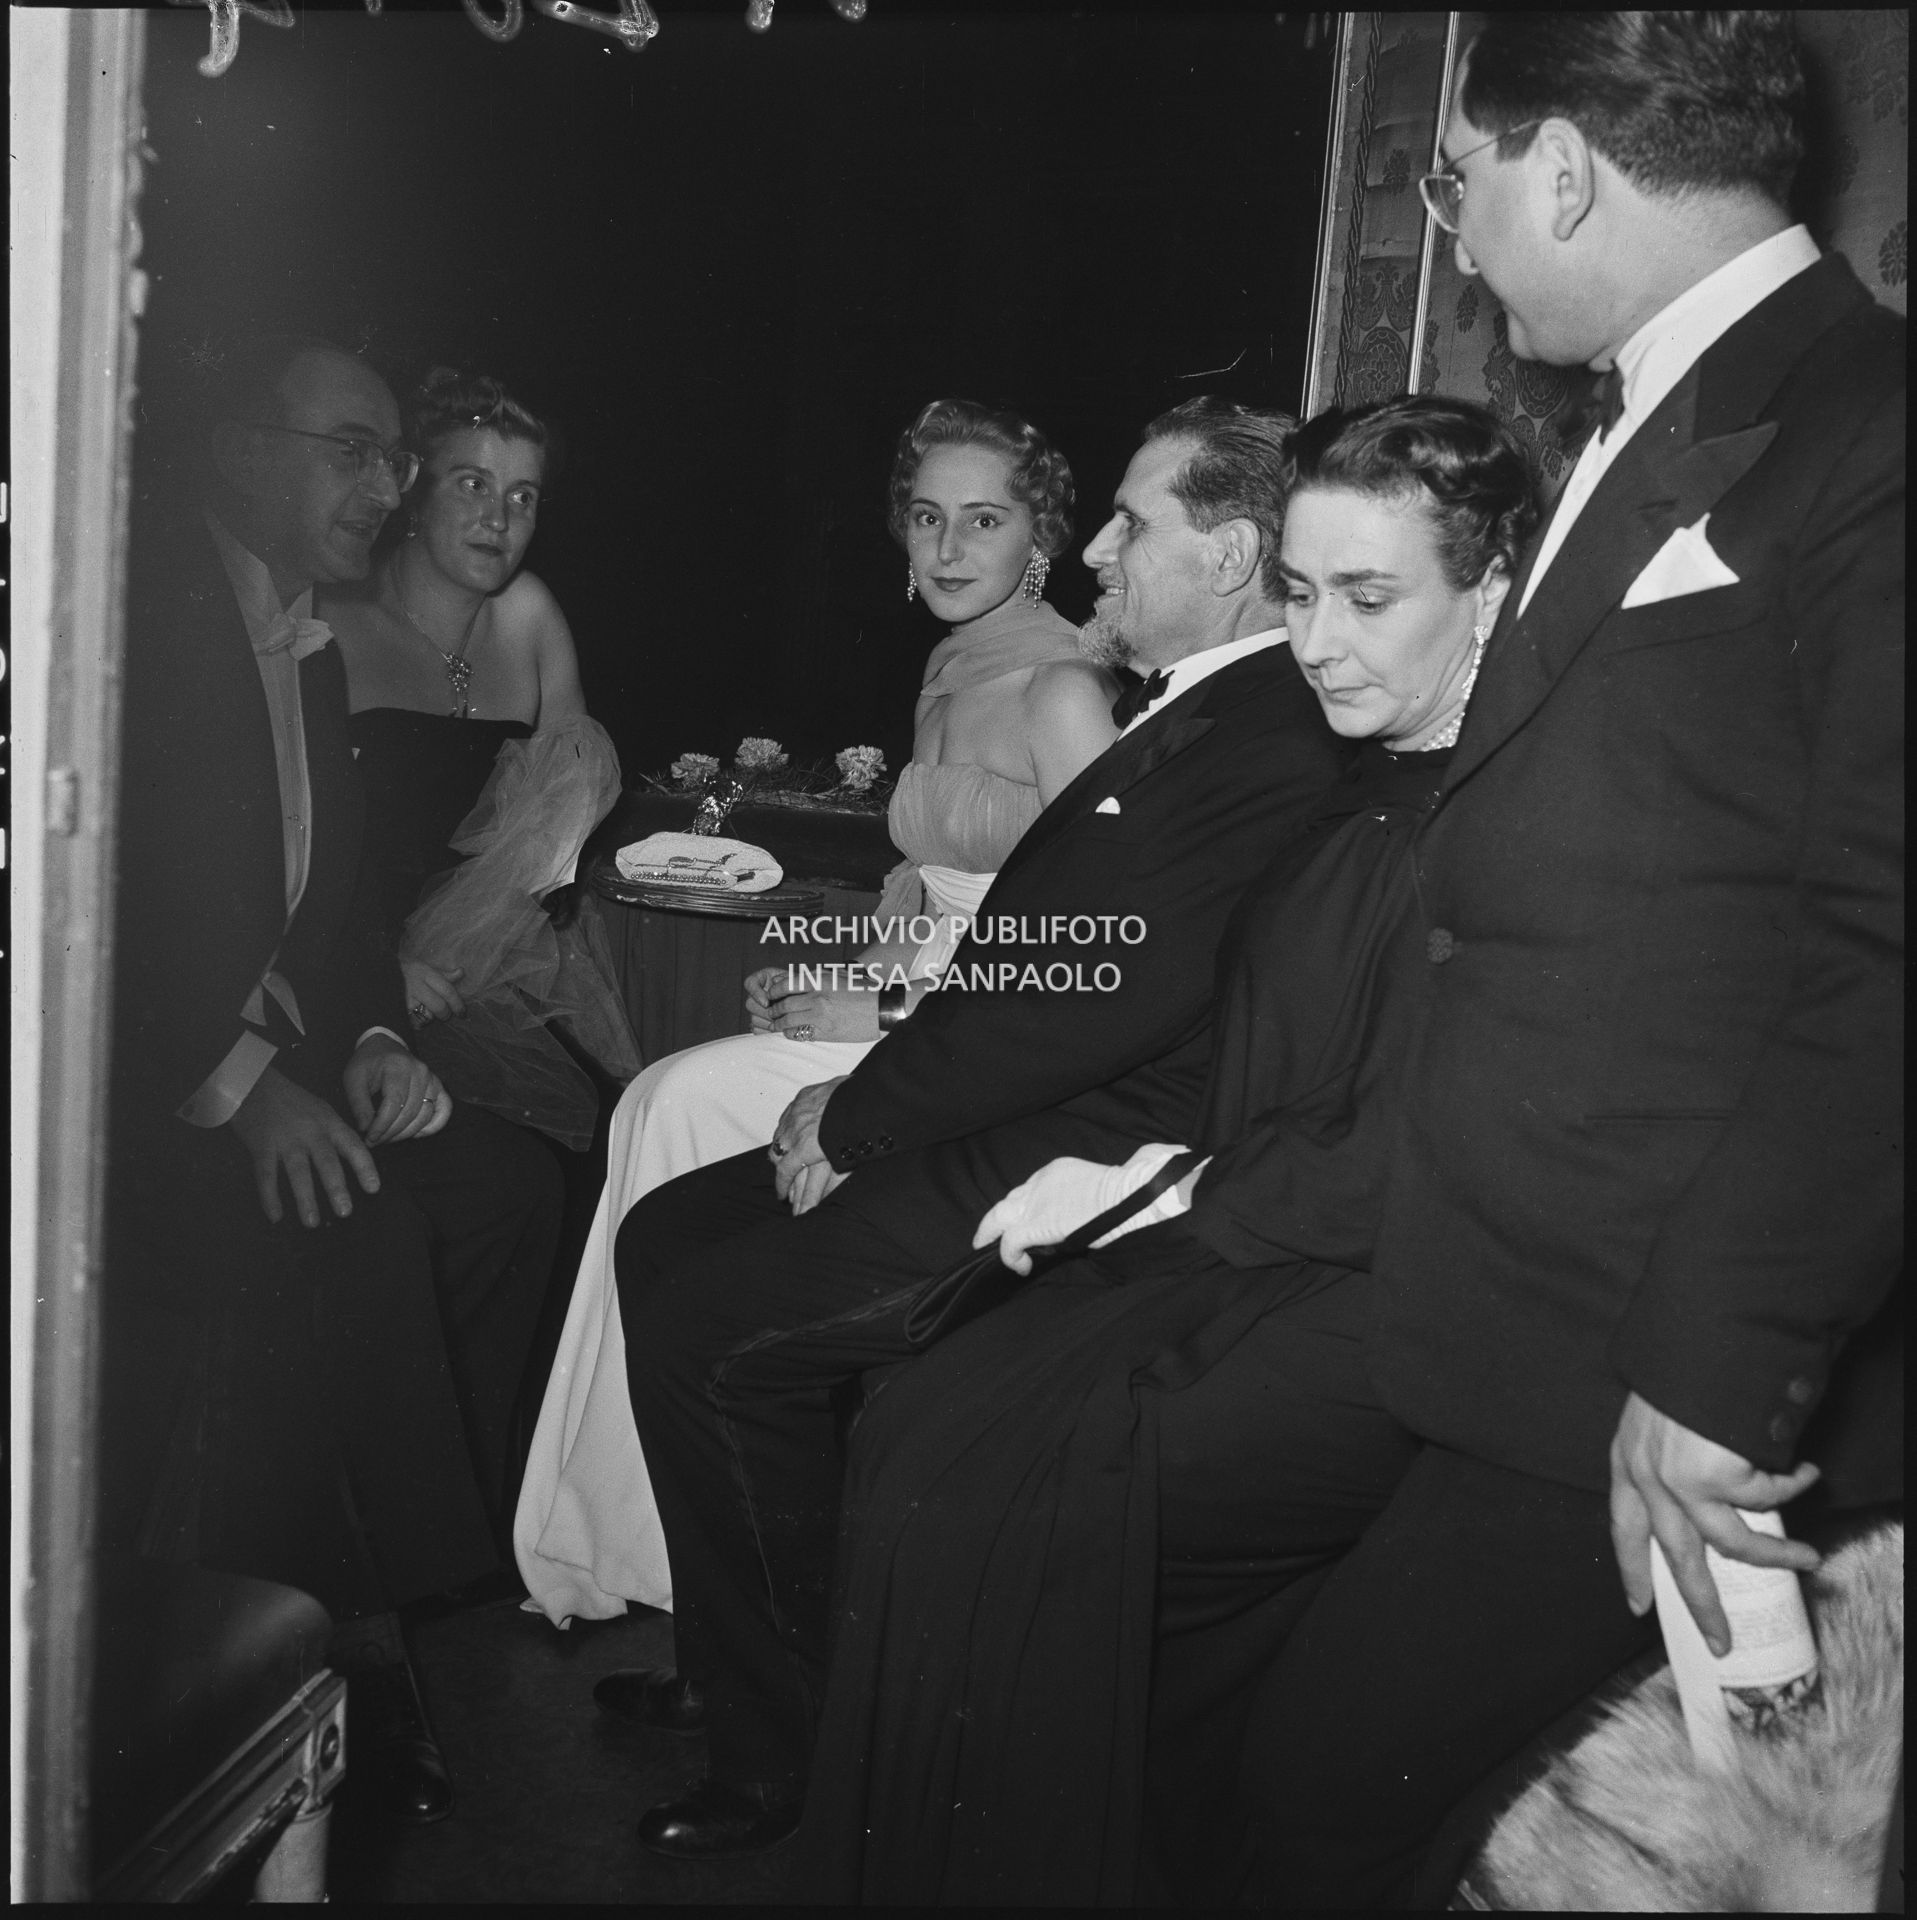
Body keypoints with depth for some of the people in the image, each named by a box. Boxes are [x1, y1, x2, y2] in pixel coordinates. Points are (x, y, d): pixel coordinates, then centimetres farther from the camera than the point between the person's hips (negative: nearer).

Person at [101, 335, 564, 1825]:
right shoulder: (132, 600, -10)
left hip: (261, 1060, 8)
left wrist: (374, 1044, -1)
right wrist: (233, 1082, -25)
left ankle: (371, 1596, 0)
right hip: (125, 1073, -8)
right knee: (340, 1231, -28)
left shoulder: (314, 654, 16)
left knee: (504, 1187, -8)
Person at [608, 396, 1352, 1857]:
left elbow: (1095, 999, -24)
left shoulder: (1270, 748, -19)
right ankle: (738, 1666, 22)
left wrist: (854, 1125, -13)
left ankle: (784, 1750, 7)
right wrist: (872, 1093, 4)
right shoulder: (1192, 711, 14)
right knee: (666, 1236, 9)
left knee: (706, 1335, -14)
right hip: (1016, 1126, 10)